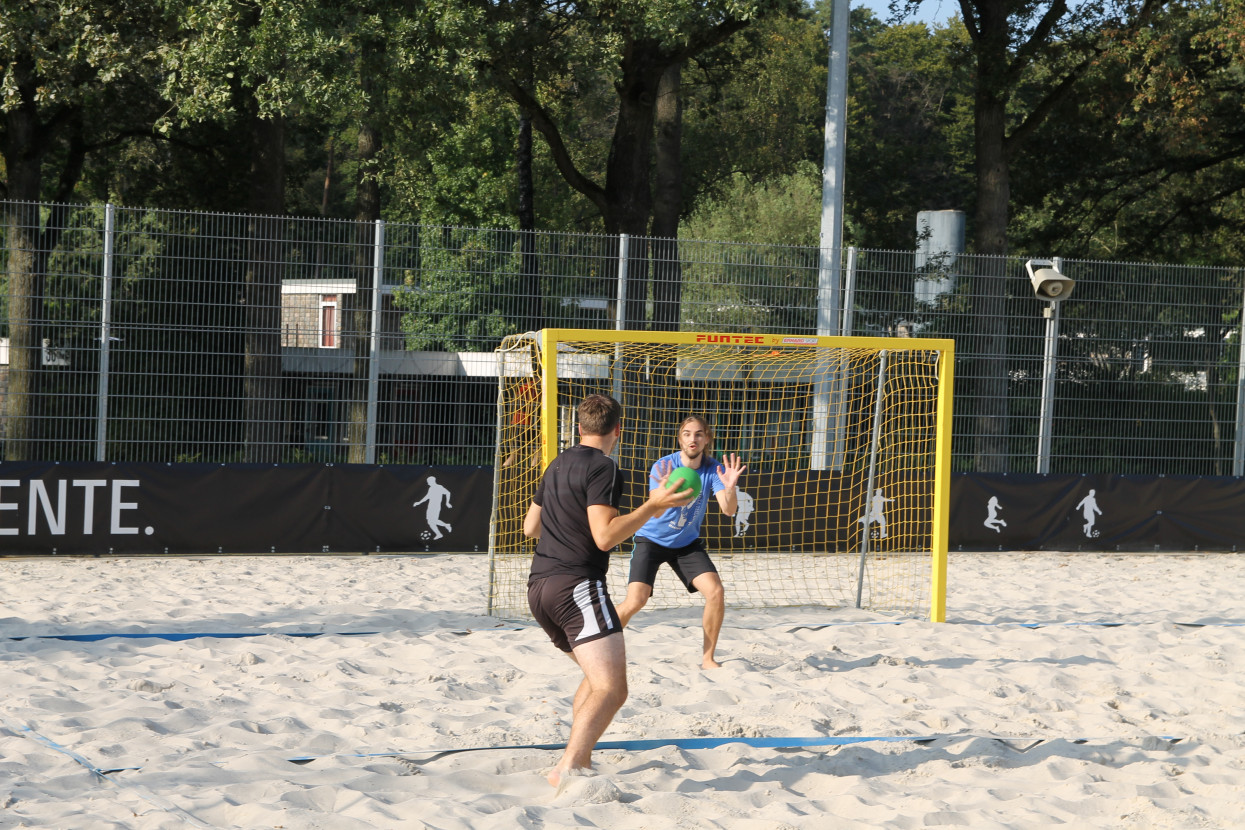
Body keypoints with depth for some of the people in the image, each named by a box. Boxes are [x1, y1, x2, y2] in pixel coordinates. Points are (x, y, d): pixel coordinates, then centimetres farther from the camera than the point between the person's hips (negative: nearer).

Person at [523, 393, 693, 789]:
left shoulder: (558, 465, 20)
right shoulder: (603, 468, -6)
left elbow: (530, 526, 31)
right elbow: (605, 537, -17)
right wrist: (652, 506, -15)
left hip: (540, 587, 10)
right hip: (577, 585, -10)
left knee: (597, 677, 27)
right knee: (611, 689, -21)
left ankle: (580, 761, 23)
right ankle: (566, 771, -39)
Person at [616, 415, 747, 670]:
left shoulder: (713, 469, -13)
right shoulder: (663, 466, -21)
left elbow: (729, 509, -25)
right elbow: (655, 512, -32)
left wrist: (730, 488, -47)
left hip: (687, 543, 3)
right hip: (652, 540, -3)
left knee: (716, 592, -15)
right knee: (635, 601, -18)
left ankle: (708, 658, 0)